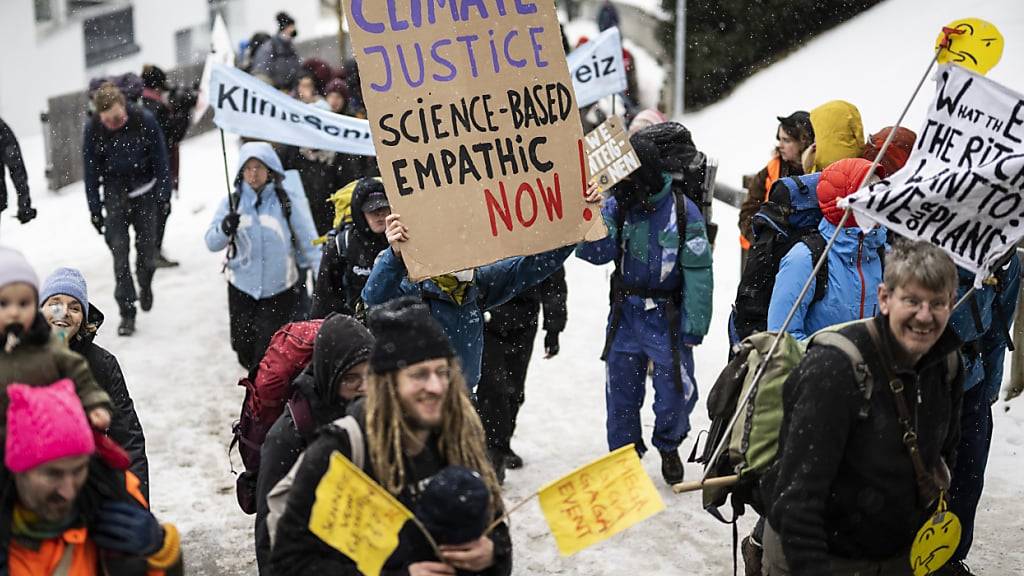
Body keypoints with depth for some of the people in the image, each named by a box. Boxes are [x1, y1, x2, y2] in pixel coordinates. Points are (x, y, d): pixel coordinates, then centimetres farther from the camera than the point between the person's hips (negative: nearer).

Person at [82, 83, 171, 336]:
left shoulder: (144, 120, -15)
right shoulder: (92, 128, -11)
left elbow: (160, 159, -4)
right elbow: (91, 169, -2)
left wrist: (163, 194, -4)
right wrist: (94, 208, -1)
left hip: (144, 191, 0)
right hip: (114, 194, 0)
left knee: (146, 244, 5)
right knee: (119, 250, -4)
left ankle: (145, 284, 37)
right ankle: (127, 312, 2)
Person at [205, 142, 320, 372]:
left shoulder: (289, 201, -5)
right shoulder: (232, 202, 2)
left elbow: (309, 243, -3)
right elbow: (212, 243, -1)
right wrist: (225, 228, -22)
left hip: (280, 291, -3)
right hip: (242, 289, 3)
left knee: (268, 351, -8)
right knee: (243, 345, 13)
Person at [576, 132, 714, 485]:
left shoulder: (682, 211, -12)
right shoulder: (616, 207, -2)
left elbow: (698, 272, -10)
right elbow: (596, 253, -13)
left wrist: (694, 326, -11)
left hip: (667, 317, -3)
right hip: (625, 314, 3)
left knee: (676, 390, 3)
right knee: (621, 390, 10)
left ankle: (668, 446, 32)